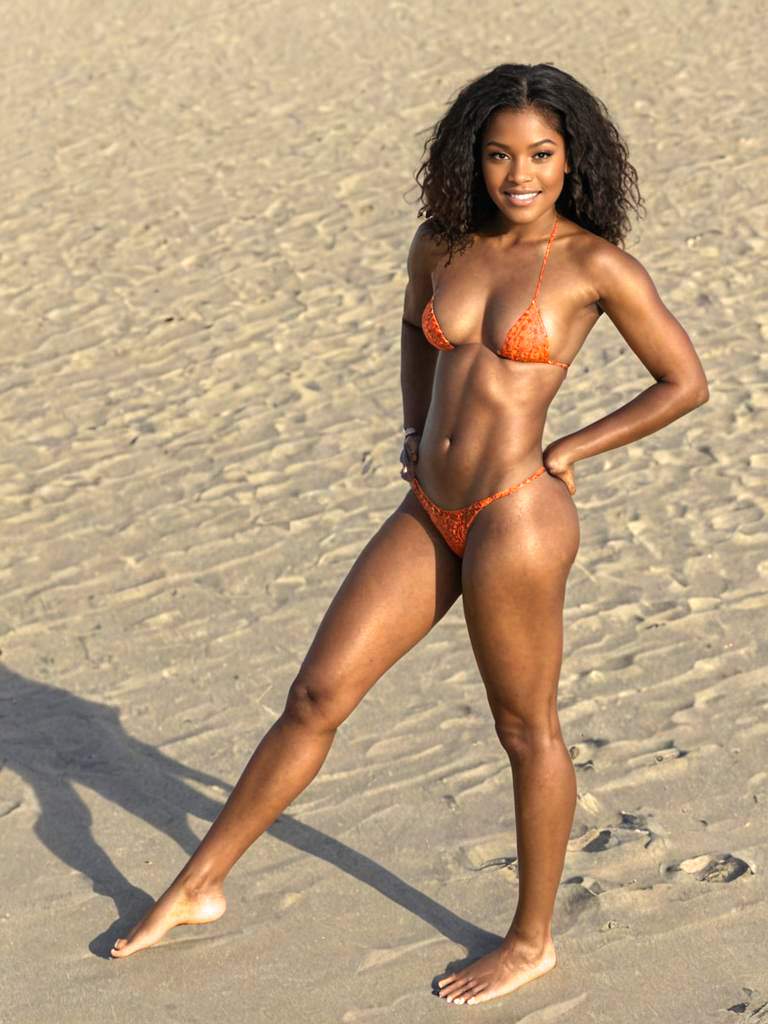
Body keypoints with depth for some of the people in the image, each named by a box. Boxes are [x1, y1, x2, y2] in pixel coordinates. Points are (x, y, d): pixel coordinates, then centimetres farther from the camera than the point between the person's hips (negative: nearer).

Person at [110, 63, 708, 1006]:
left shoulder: (595, 264, -10)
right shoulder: (442, 243, 5)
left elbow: (686, 382, -3)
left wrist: (561, 454, -4)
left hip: (515, 519, -6)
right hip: (431, 515, 6)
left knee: (525, 730, 10)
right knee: (315, 696, 9)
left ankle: (531, 940, 29)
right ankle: (197, 886, 23)